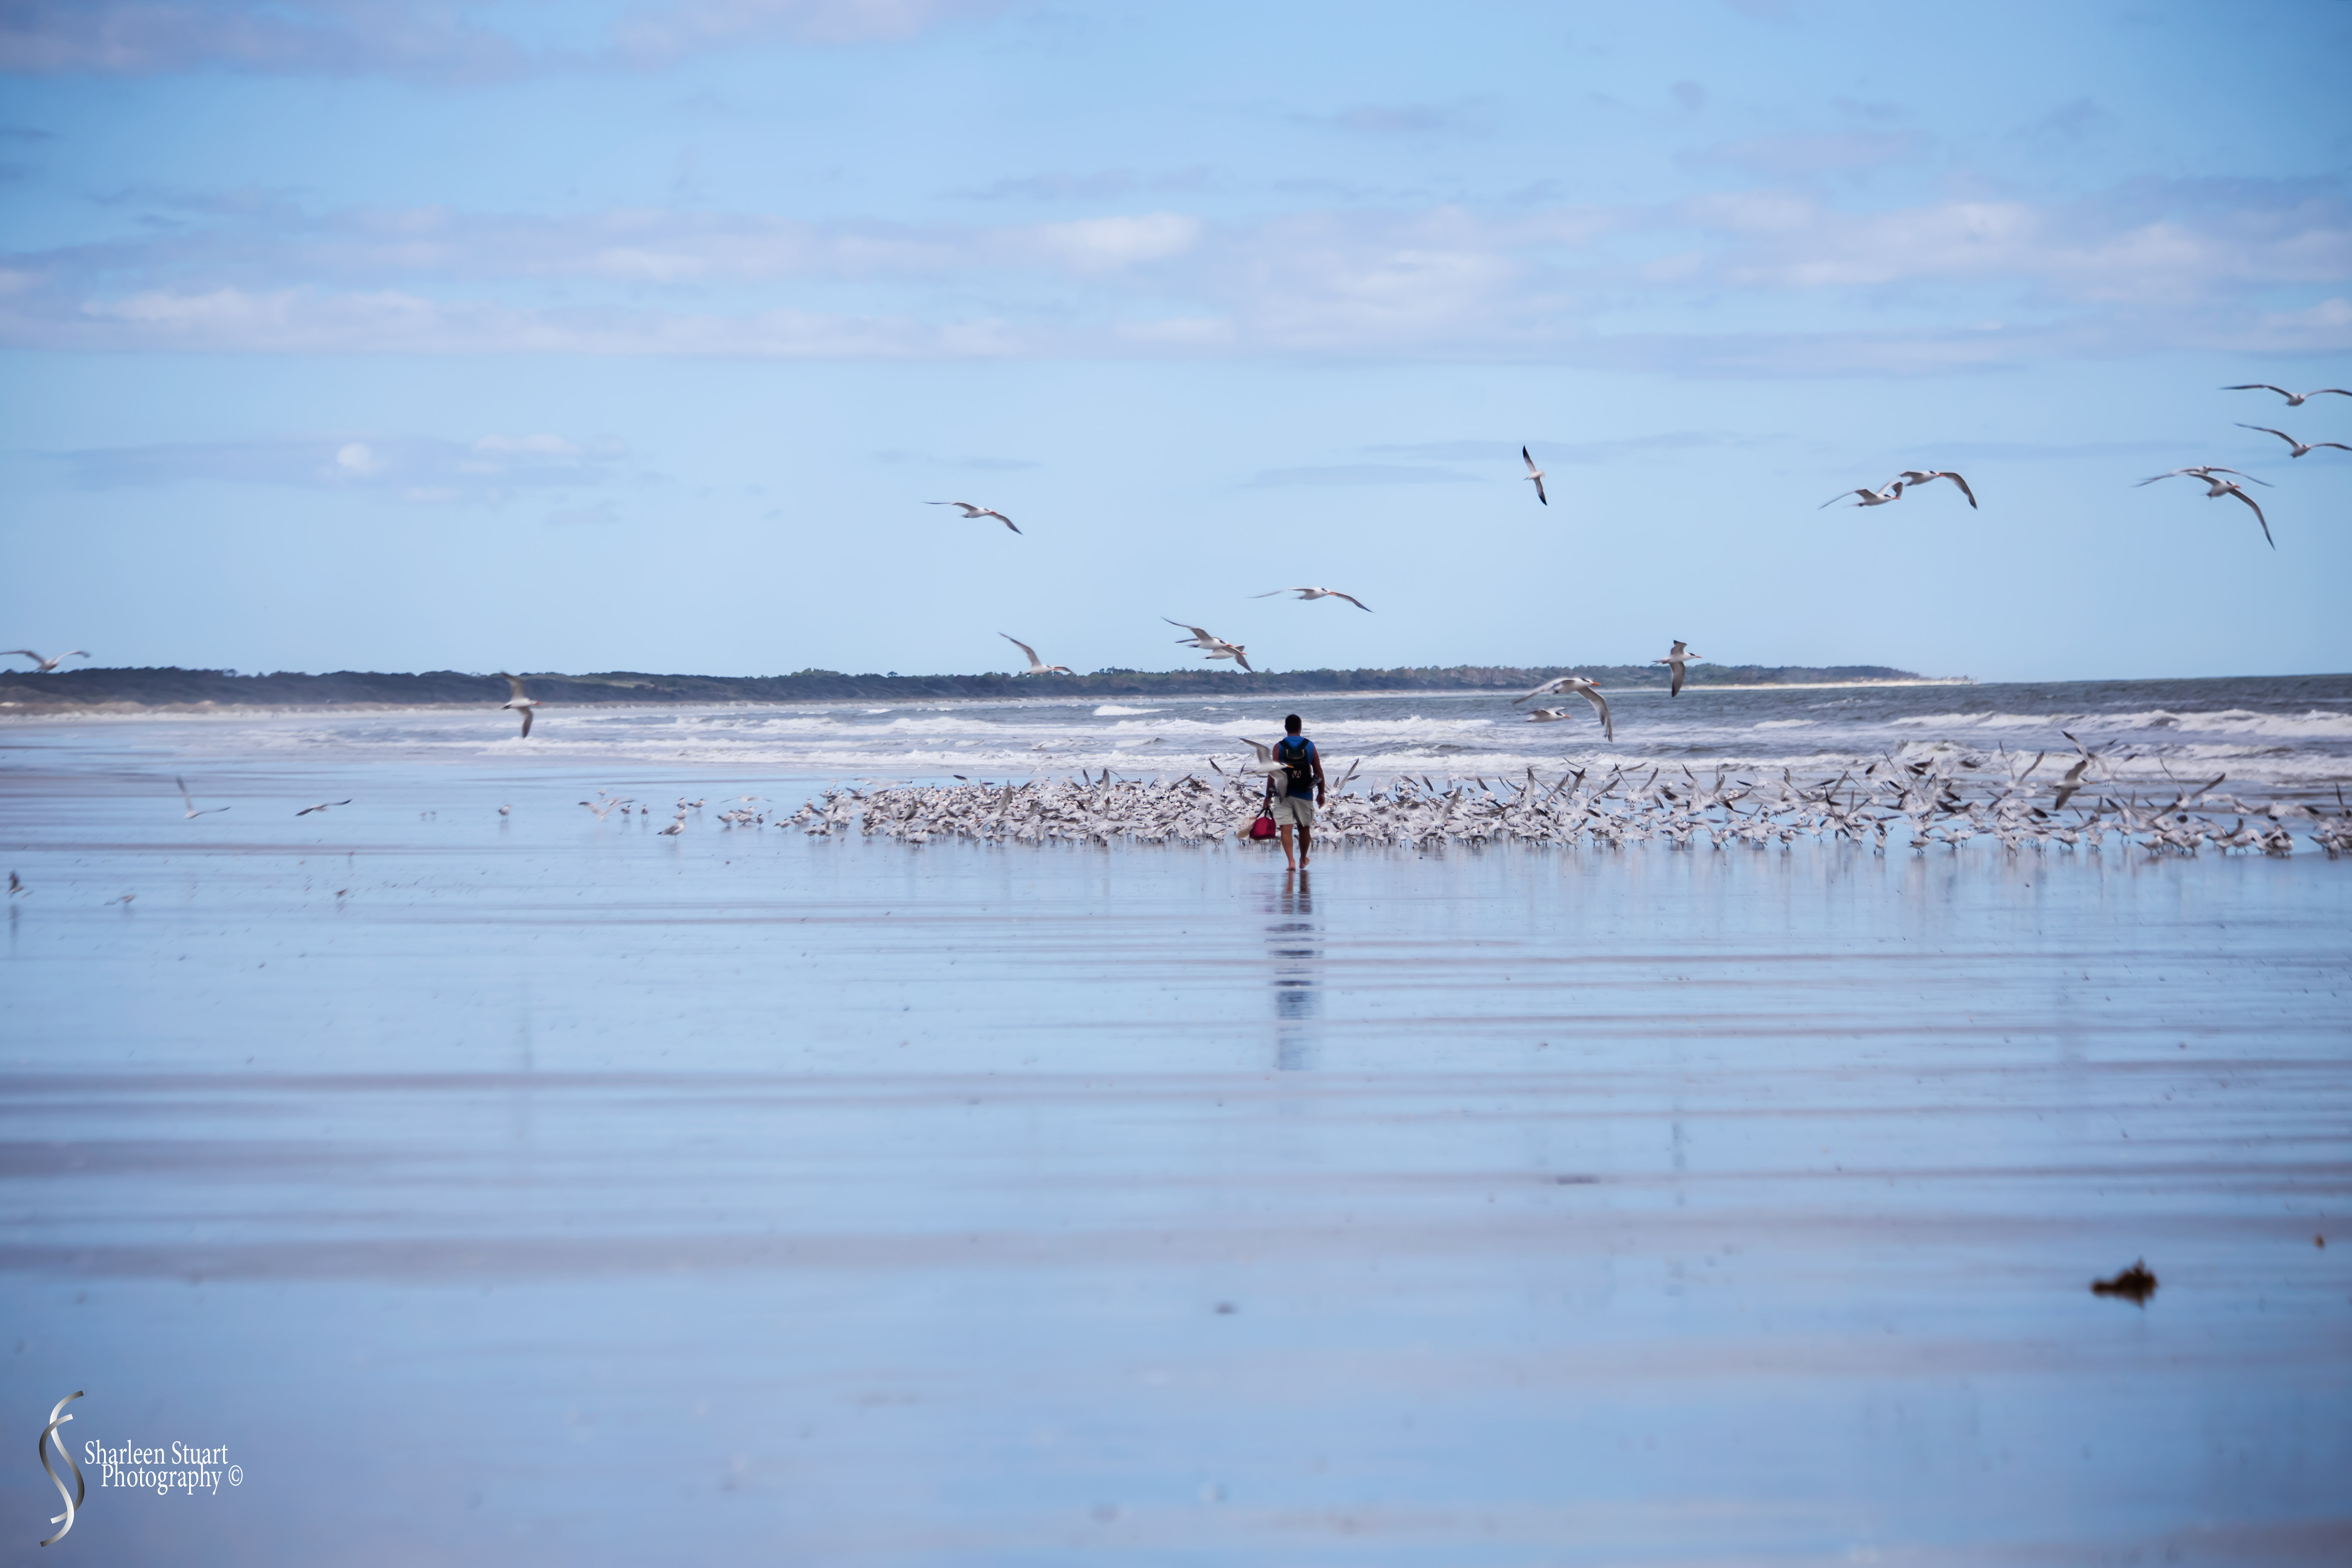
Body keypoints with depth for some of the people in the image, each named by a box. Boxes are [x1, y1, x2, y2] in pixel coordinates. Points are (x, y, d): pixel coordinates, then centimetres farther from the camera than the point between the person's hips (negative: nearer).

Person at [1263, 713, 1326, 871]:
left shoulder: (1279, 747, -5)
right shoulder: (1310, 746, 0)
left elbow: (1272, 773, -8)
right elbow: (1319, 772, 3)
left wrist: (1268, 796, -2)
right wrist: (1321, 793, 14)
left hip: (1284, 794, -2)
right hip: (1304, 794, 2)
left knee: (1286, 828, -3)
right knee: (1304, 827, 18)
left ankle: (1291, 860, -19)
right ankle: (1303, 860, 33)